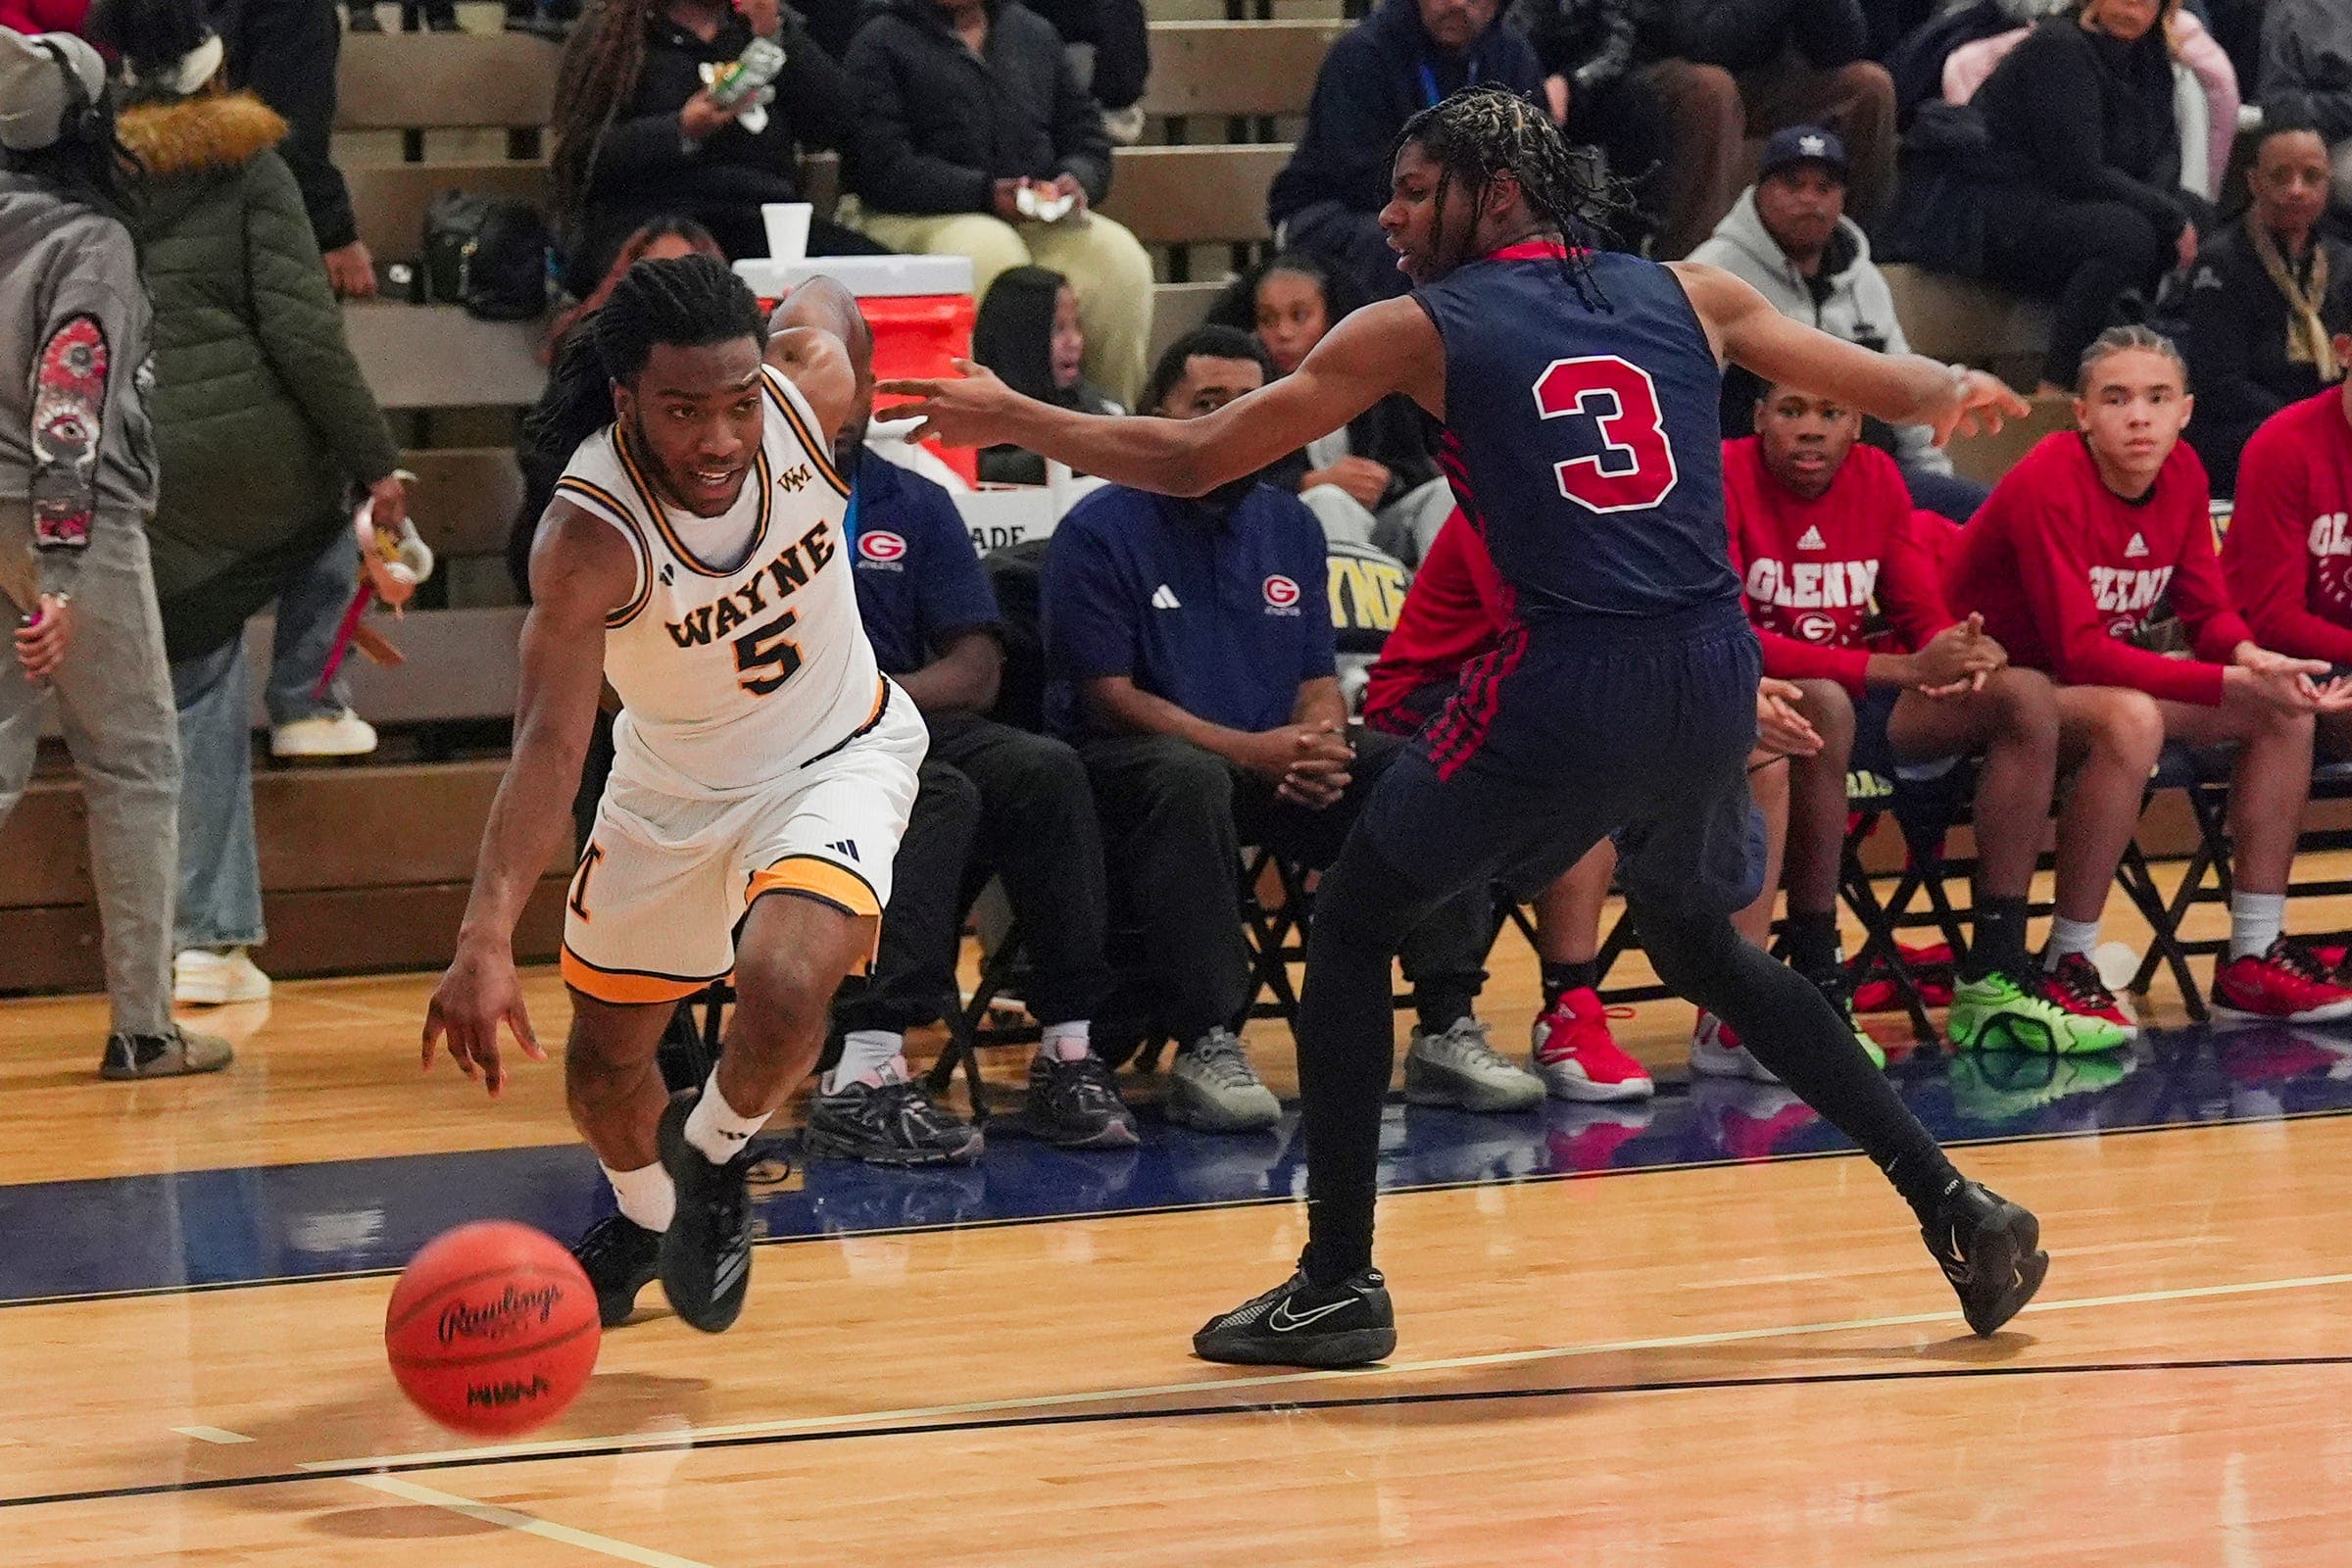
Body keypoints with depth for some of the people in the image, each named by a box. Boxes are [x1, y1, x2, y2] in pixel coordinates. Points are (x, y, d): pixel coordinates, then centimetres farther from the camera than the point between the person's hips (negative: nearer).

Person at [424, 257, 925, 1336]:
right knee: (604, 1059, 14)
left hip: (839, 751, 0)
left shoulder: (806, 385, -27)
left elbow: (828, 301, -1)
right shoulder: (590, 531, -35)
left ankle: (714, 1160, 6)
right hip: (675, 785, 0)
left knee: (785, 983, -27)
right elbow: (548, 745, -42)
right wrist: (486, 940, -54)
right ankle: (646, 1218, 50)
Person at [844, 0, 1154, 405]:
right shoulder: (880, 44, 3)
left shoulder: (1033, 33, 21)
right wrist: (986, 193, -21)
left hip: (1039, 218, 5)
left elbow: (1086, 133, 21)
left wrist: (1076, 180, -5)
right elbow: (883, 167, -9)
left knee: (1120, 257, -24)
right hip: (920, 219, -5)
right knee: (990, 251, -38)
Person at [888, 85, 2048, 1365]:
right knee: (1701, 949, 29)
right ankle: (1955, 1209, 22)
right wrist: (1959, 393, 47)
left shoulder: (1417, 330, 4)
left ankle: (1340, 1283, 8)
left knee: (1351, 929, 13)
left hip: (1567, 684, -5)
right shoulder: (1688, 296, 13)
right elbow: (1895, 390, 23)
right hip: (1715, 674, 5)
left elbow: (1191, 460, 7)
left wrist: (1011, 422, 20)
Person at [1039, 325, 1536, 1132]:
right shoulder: (1098, 533, -6)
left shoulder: (1290, 527, 13)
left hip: (1276, 759, 6)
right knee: (1190, 778, -40)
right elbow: (1109, 696, -12)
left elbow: (1318, 679, 12)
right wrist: (1251, 751, -21)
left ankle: (1447, 1029, -16)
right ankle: (1205, 1046, -38)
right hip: (1134, 762, -6)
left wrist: (1318, 747, -13)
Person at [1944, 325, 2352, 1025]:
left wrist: (2253, 658, -25)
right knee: (2132, 718, -37)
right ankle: (2069, 963, -26)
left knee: (2286, 712, -4)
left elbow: (2209, 611, 1)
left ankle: (2254, 960, 0)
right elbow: (2080, 651, -31)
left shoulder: (2181, 473, -4)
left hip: (2106, 674, 8)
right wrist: (2239, 683, -35)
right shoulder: (2048, 482, -26)